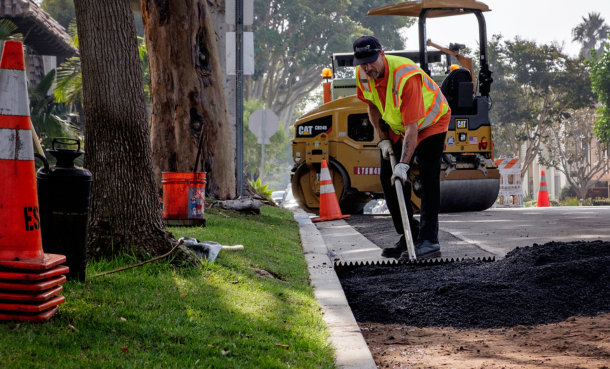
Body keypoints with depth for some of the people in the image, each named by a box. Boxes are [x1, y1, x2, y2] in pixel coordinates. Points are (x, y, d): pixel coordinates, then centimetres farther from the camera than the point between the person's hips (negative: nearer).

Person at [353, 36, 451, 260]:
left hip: (430, 122, -7)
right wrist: (383, 139, -3)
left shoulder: (405, 76, -38)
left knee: (428, 179, -20)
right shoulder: (363, 75, -16)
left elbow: (412, 127, -39)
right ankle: (408, 236, 10)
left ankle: (428, 241, -21)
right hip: (396, 127, 7)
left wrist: (404, 165, -43)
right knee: (389, 180, 1)